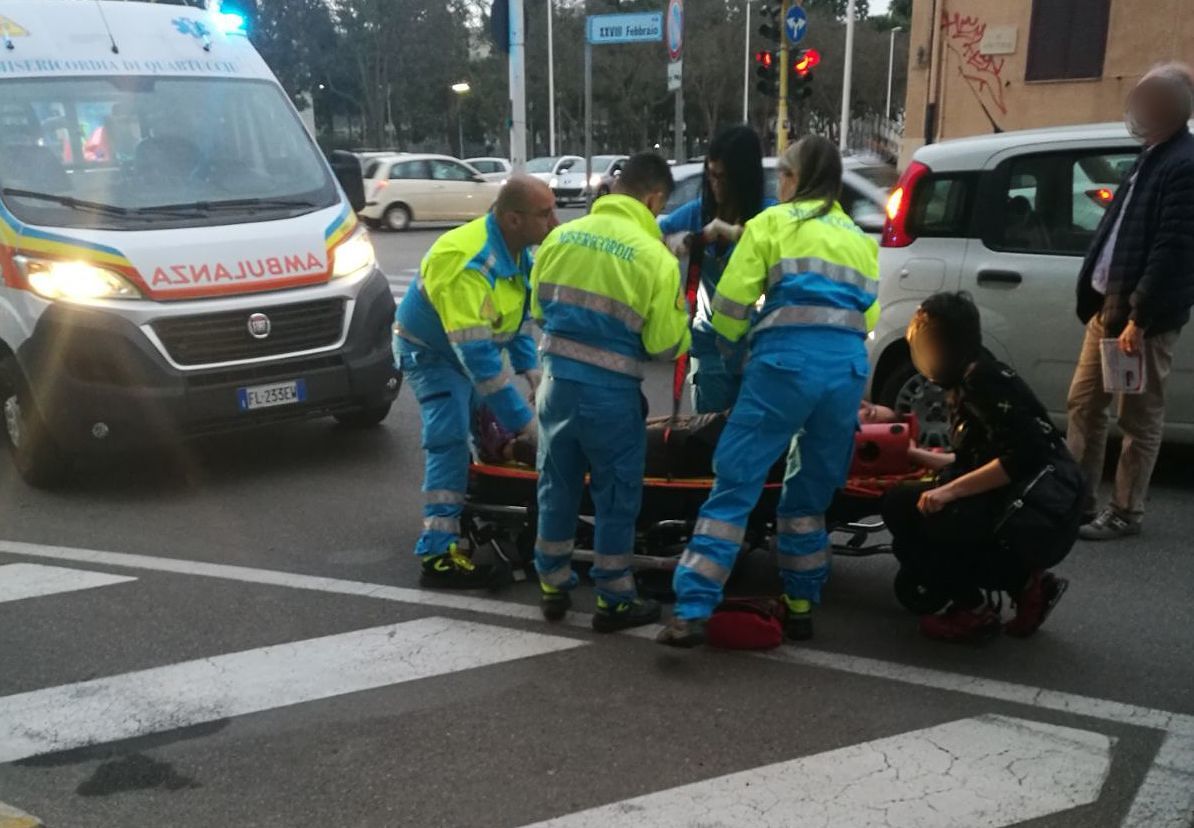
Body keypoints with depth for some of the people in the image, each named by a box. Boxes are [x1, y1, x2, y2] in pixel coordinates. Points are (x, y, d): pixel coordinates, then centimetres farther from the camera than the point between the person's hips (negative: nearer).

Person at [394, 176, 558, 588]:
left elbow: (519, 315, 6)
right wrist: (522, 420, -39)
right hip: (432, 352, -9)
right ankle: (438, 553, -20)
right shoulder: (469, 264, -37)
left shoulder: (518, 250, -8)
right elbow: (477, 355, -40)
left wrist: (533, 374, -6)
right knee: (451, 441, -19)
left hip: (473, 344, 9)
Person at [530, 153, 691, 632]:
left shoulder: (561, 236, 2)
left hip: (556, 381, 5)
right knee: (617, 497, 10)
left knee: (557, 487, 18)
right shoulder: (656, 258, -12)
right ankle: (613, 601, 20)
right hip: (610, 393, -5)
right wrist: (681, 323, 13)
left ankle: (553, 588, 30)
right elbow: (666, 345, -8)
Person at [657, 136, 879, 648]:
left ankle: (692, 611, -9)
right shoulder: (861, 239, 26)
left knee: (735, 485, -4)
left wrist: (734, 345, 23)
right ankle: (800, 606, 23)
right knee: (812, 492, 19)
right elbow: (869, 315, 20)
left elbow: (730, 304, 4)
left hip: (787, 359, -5)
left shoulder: (772, 223, 11)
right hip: (849, 367, 5)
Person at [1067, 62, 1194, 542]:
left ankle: (1125, 514, 15)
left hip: (1144, 314, -9)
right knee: (1084, 403, 13)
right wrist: (1097, 299, 16)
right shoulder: (1153, 157, 16)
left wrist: (1139, 318, -21)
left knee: (1139, 419, 3)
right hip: (1108, 303, 9)